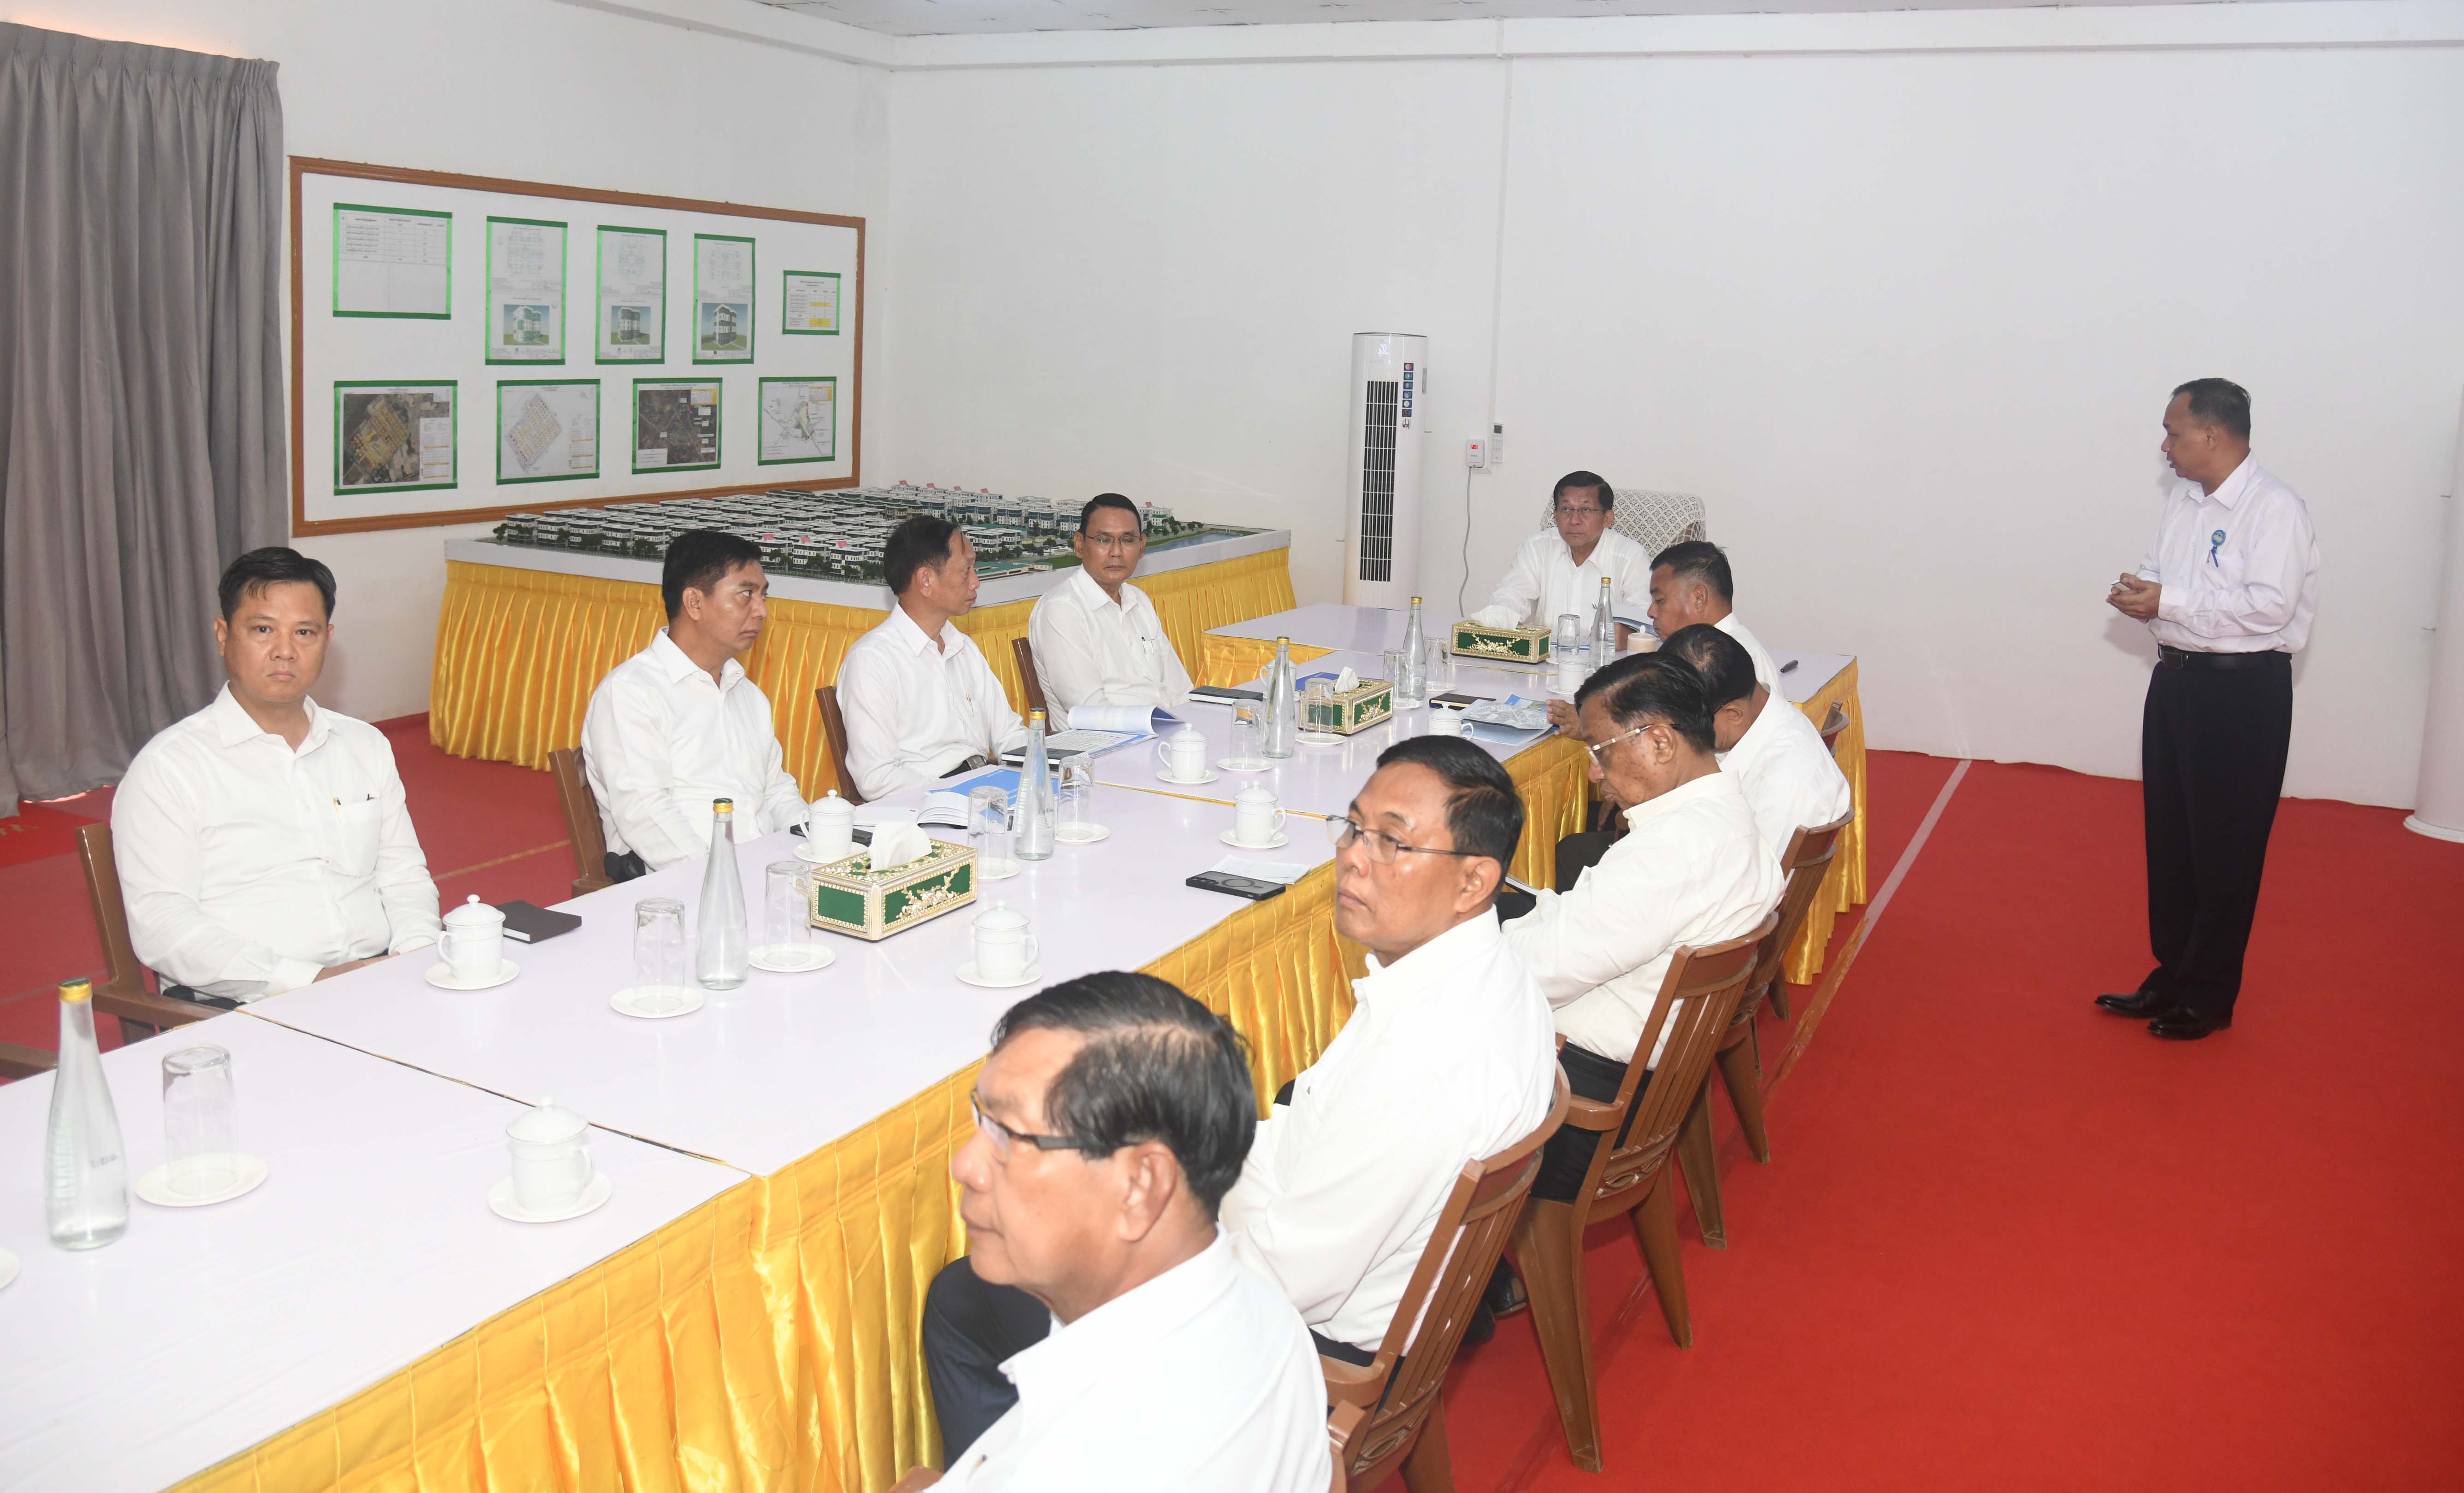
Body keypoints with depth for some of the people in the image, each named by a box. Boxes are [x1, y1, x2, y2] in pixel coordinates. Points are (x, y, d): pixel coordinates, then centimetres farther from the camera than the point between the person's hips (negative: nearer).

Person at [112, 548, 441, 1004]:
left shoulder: (366, 746, 19)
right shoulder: (168, 765, 1)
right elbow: (160, 925, -8)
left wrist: (416, 956, -2)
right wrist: (309, 980, -18)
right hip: (250, 1009, -5)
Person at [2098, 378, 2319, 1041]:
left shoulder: (2274, 507, -15)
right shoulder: (2185, 498, 9)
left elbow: (2270, 606, -24)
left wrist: (2168, 602, -22)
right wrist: (2140, 592, -4)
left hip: (2243, 693, -8)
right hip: (2176, 680, 8)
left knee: (2225, 849, 2)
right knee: (2169, 838, 14)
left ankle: (2208, 996, 14)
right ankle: (2173, 974, 28)